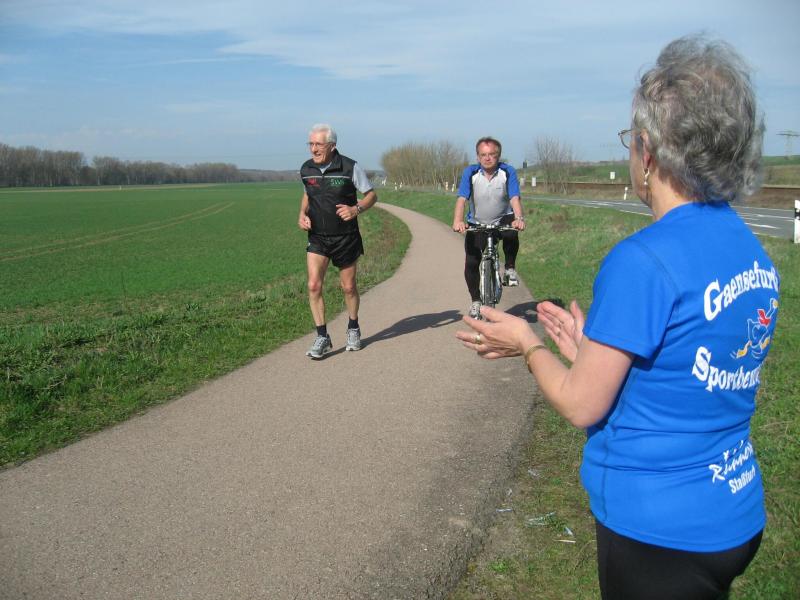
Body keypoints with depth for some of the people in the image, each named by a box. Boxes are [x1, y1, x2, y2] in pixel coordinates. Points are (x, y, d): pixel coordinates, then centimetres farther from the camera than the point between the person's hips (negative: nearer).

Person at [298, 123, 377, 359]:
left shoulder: (350, 167, -12)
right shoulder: (306, 169, 0)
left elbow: (371, 195, -3)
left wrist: (356, 209, -22)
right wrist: (302, 214, 0)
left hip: (346, 237, -2)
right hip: (317, 237, 3)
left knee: (349, 287, 9)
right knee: (314, 285, -11)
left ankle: (353, 330, 32)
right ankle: (322, 337, -2)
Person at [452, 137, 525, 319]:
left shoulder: (508, 172, -14)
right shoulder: (470, 173, -14)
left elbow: (514, 198, -24)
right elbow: (462, 198, -24)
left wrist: (519, 218, -43)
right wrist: (457, 221, -42)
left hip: (502, 219, -1)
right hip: (477, 224, 1)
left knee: (511, 234, -36)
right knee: (471, 263, -9)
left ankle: (510, 269, -9)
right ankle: (475, 301, 12)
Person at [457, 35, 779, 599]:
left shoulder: (642, 260, -25)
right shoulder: (757, 257, 0)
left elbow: (581, 405, -18)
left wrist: (528, 343, -1)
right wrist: (590, 348, 13)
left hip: (658, 530, -7)